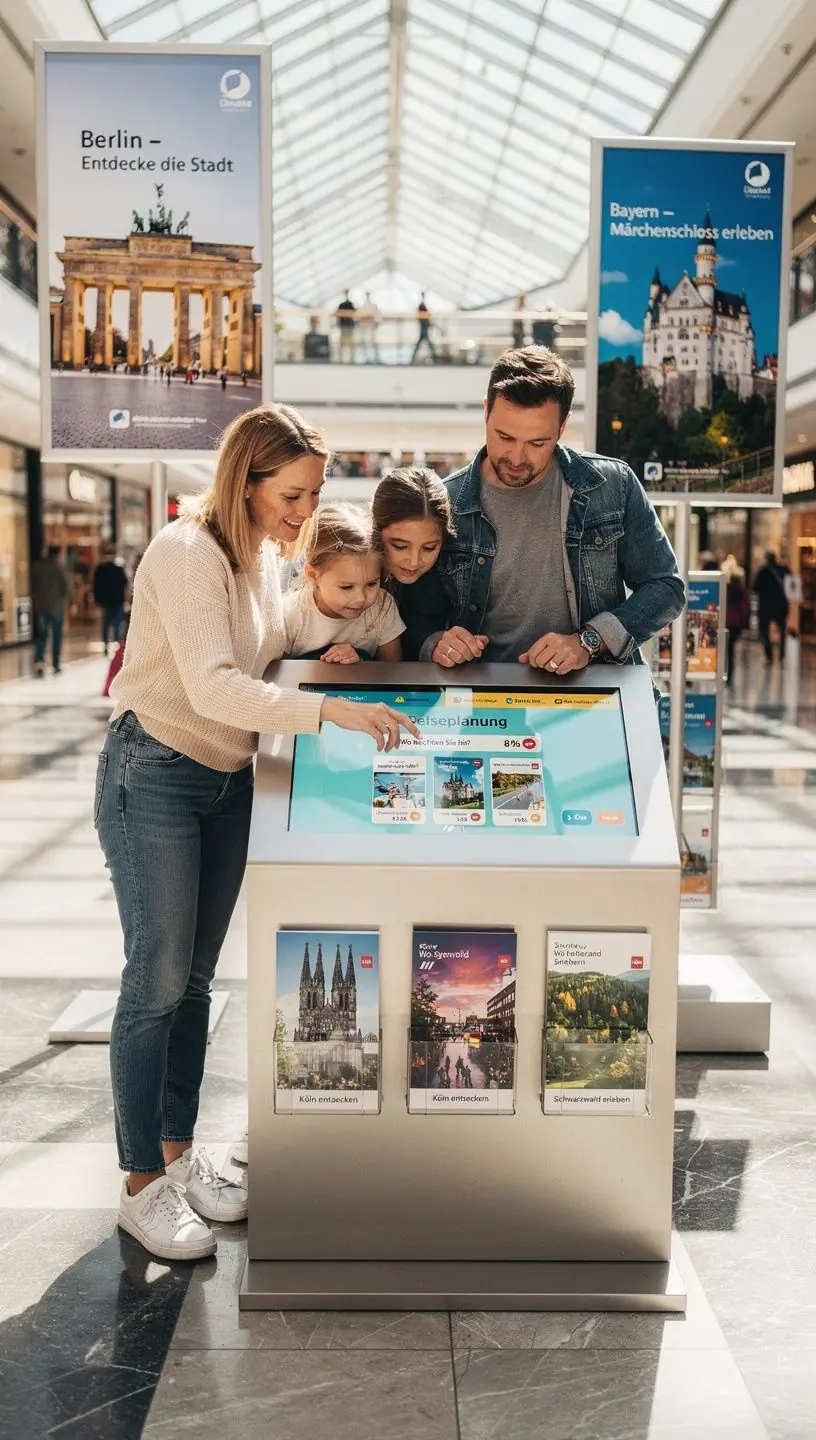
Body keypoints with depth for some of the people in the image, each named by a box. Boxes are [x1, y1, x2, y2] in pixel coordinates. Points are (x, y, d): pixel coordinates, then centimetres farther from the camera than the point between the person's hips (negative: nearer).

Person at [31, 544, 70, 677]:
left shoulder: (36, 566, 0)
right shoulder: (60, 568, -10)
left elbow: (32, 585, 3)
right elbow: (66, 587, -10)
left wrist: (35, 599, 13)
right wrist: (63, 600, 7)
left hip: (40, 606, 2)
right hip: (57, 606, -2)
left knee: (42, 635, 8)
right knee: (57, 636, 9)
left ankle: (39, 660, -14)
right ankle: (56, 666, 12)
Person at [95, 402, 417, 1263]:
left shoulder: (263, 552, 7)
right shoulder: (187, 553, -20)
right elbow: (213, 687, -30)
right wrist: (329, 711, -36)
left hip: (227, 781, 8)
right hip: (154, 776, -8)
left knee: (194, 978, 14)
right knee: (156, 981, -2)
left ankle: (179, 1153, 28)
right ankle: (142, 1187, 11)